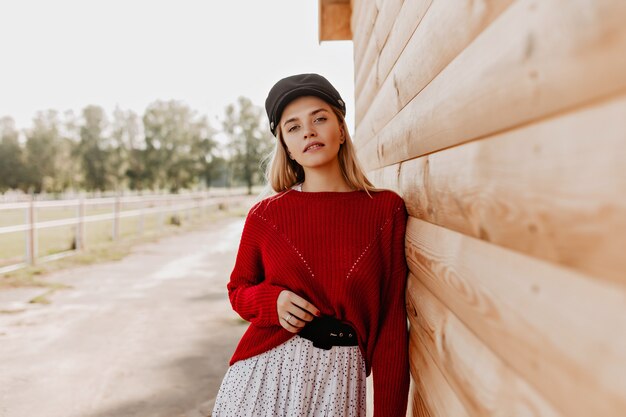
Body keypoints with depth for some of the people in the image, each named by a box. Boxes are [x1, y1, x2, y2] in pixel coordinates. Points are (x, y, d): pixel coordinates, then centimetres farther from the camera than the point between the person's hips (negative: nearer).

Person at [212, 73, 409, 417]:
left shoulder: (387, 209, -6)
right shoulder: (265, 215, -4)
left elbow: (392, 320, -5)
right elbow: (239, 289, 11)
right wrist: (272, 301, -12)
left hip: (338, 377, 0)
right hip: (264, 372, 1)